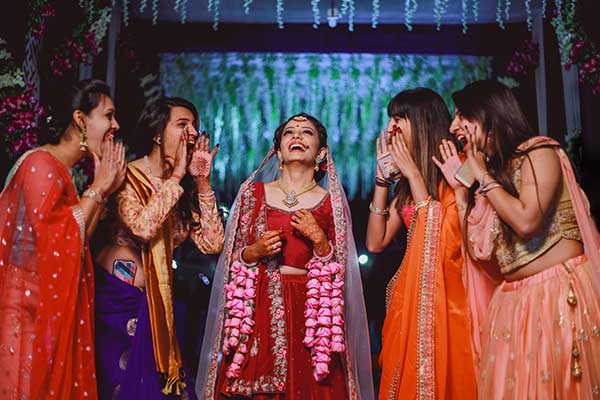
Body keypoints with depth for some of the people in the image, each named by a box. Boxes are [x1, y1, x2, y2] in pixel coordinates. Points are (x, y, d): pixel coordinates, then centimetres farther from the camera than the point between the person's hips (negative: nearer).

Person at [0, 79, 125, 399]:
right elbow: (54, 237, -23)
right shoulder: (41, 164, -14)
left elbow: (80, 238, 12)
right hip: (27, 305, -9)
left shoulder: (64, 171, 14)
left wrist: (105, 190, 6)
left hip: (52, 306, 9)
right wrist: (97, 188, -14)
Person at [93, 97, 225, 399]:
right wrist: (176, 176, -19)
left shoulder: (184, 189, 7)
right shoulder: (127, 177, -11)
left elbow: (212, 244, -2)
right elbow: (142, 227, -30)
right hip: (115, 298, -6)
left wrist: (202, 182, -5)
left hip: (155, 305, 6)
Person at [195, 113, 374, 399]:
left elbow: (337, 273, 2)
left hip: (310, 312, -1)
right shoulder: (254, 193, 7)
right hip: (257, 312, 1)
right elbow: (233, 261, 10)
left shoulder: (331, 202, 4)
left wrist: (319, 239, -12)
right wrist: (254, 252, -9)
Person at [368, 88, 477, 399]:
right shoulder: (407, 181, 13)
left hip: (448, 294, -7)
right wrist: (383, 176, 4)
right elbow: (376, 243, 8)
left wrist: (413, 172, -13)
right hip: (411, 296, 7)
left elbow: (442, 239, -21)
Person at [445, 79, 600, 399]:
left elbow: (526, 221, -23)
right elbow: (479, 249, 8)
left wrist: (483, 177, -9)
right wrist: (460, 185, 7)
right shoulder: (491, 170, 15)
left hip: (560, 293, -7)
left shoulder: (538, 152, -5)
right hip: (513, 300, 7)